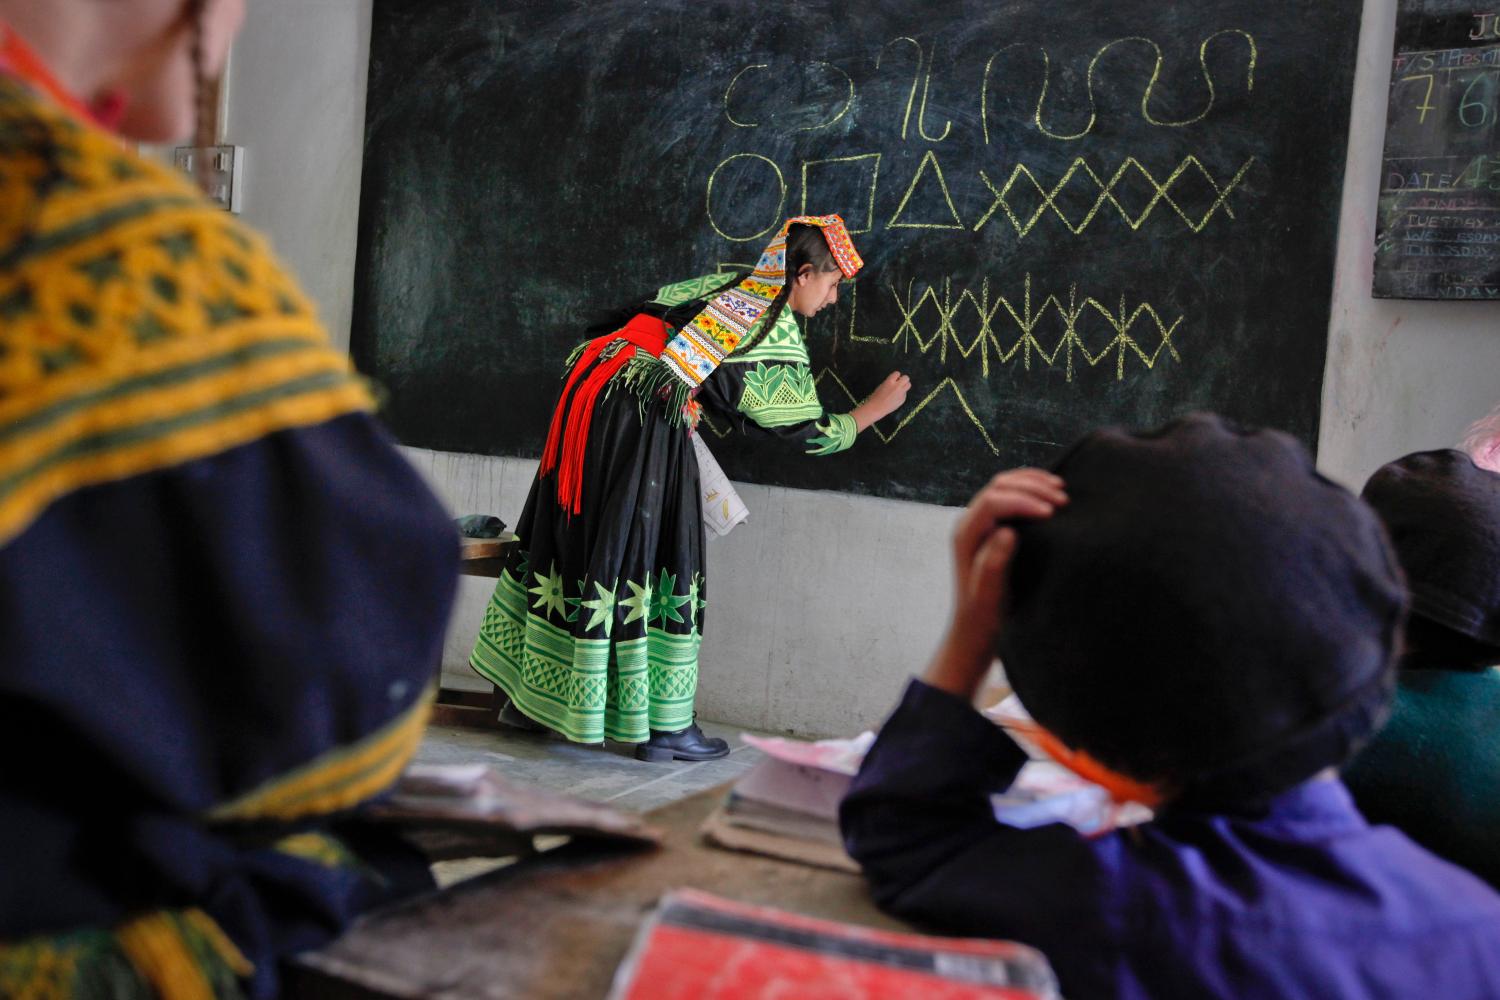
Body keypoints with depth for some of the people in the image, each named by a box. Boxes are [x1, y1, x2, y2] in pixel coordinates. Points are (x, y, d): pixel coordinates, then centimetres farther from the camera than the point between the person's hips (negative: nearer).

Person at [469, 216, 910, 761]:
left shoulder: (714, 284, 18)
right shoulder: (779, 335, -1)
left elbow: (617, 322, 19)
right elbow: (808, 430, 7)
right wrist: (874, 409, 20)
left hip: (592, 390, 8)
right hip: (648, 420, -8)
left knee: (569, 540, 14)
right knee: (646, 553, 1)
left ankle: (527, 695, 25)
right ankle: (663, 725, 10)